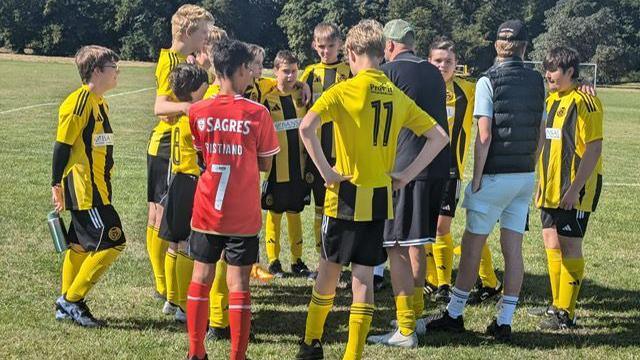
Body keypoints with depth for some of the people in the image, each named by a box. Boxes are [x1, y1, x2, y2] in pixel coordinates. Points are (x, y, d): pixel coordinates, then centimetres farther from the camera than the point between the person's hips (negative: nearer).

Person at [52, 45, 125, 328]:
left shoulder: (99, 103, 14)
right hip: (84, 190, -9)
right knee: (112, 242, -10)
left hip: (95, 189, 9)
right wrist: (57, 185, -12)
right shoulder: (78, 102, -16)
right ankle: (71, 300, -1)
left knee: (82, 245, 13)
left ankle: (67, 304, 22)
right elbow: (62, 145, -14)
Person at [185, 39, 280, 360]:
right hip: (244, 217, -2)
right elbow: (265, 165, -1)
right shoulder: (257, 113, -9)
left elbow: (197, 156, 8)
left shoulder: (197, 111, -3)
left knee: (201, 279, 12)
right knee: (238, 285, 2)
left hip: (206, 213, 2)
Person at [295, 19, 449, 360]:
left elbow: (306, 127, -25)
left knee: (329, 268, 14)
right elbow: (439, 136, 8)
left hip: (345, 196, -3)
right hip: (381, 198, 3)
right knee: (364, 276, 6)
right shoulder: (398, 96, 5)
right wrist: (407, 174, 5)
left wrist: (325, 171, -17)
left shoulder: (343, 90, -10)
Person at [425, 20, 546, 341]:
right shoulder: (537, 82, 6)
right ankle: (504, 322, 10)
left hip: (495, 177, -5)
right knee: (513, 248, 6)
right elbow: (541, 136, 10)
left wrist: (476, 179, -9)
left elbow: (484, 136, -15)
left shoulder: (488, 81, -10)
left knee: (472, 244, 5)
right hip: (526, 177, 5)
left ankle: (454, 314, 13)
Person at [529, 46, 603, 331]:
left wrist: (575, 188, -21)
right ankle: (557, 305, 26)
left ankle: (566, 314, 1)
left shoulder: (584, 101, -14)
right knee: (552, 242, 14)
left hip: (574, 190, -9)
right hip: (551, 189, 9)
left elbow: (594, 149, -18)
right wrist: (541, 182, 17)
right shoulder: (552, 100, 13)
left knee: (569, 246, -5)